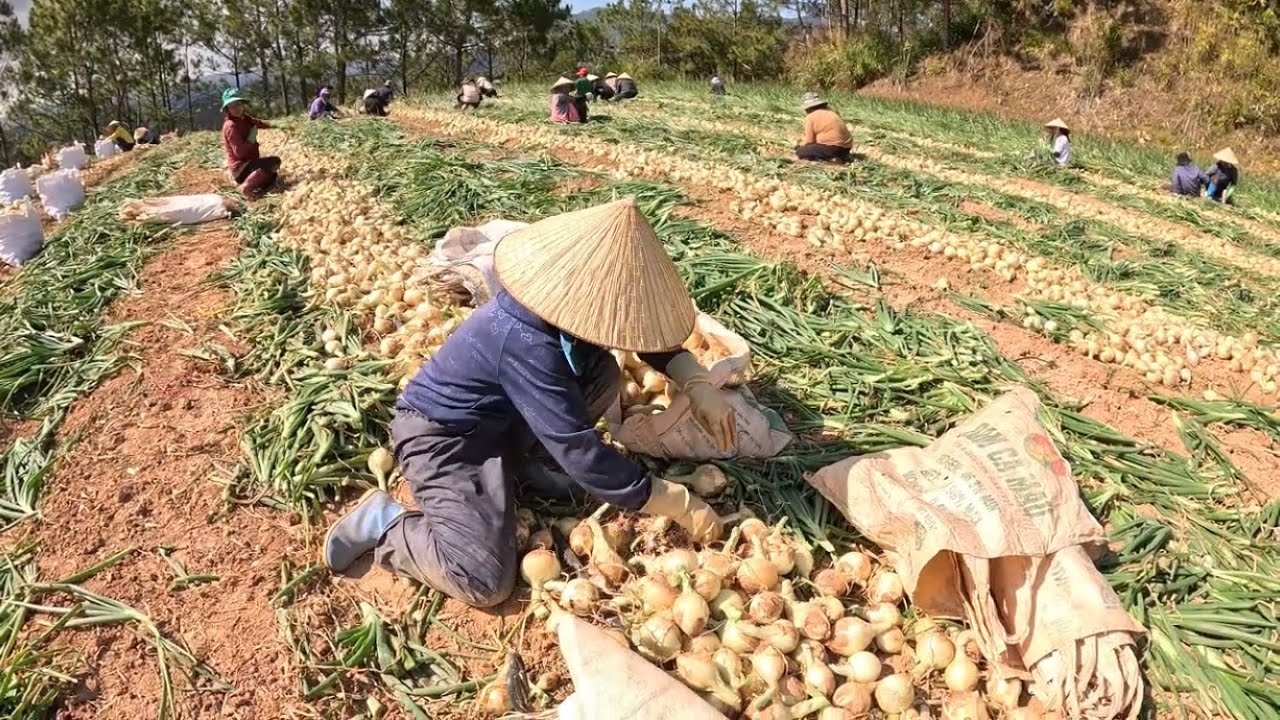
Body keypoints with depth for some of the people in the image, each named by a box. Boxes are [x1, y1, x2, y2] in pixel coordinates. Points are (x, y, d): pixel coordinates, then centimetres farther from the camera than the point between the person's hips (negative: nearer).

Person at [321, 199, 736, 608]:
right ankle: (382, 521, 1)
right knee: (485, 582, -20)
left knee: (601, 372, -12)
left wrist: (697, 383, -10)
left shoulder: (560, 300, -12)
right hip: (442, 435, -8)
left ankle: (528, 469, 4)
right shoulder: (526, 344, -35)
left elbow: (646, 330, 6)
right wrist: (678, 505, -26)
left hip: (497, 416, 8)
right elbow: (578, 450, -33)